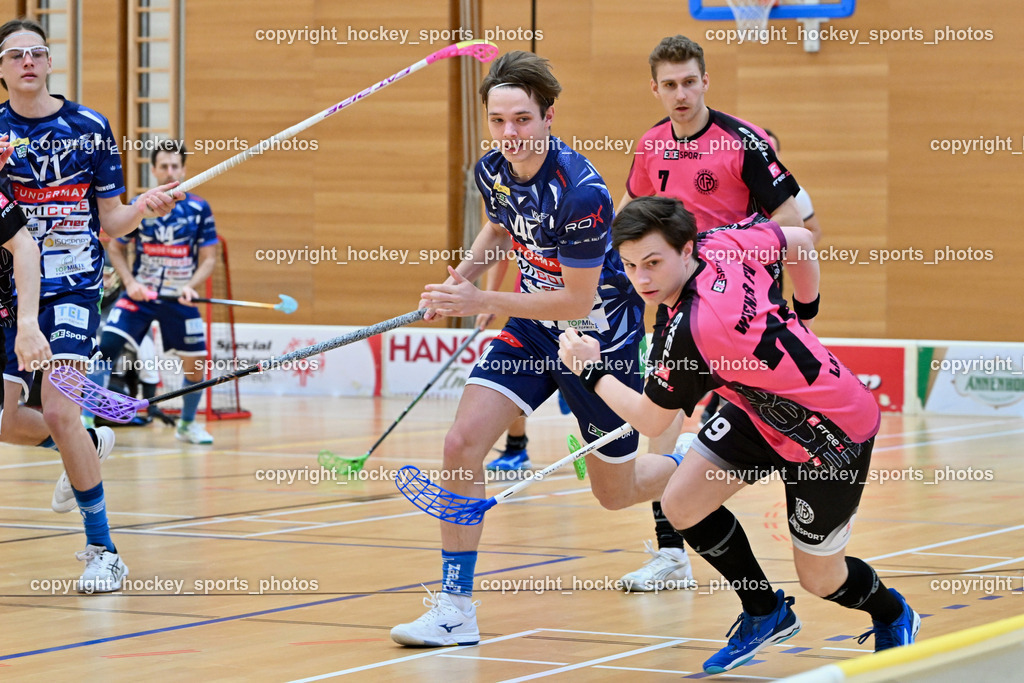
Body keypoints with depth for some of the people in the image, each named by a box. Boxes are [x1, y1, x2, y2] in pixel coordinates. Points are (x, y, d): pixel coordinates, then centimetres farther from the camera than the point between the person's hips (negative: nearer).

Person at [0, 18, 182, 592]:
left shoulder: (90, 127, 2)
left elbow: (110, 221, 8)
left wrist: (144, 209, -13)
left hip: (72, 286, -3)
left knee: (59, 412, -19)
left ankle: (104, 550, -9)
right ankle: (86, 447, 37)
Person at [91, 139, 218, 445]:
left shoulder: (199, 209, -4)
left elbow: (208, 258, 0)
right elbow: (115, 248, 6)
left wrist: (191, 286, -17)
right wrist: (129, 282, -9)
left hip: (180, 298, 1)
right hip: (140, 293, -1)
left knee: (196, 362, 3)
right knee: (107, 345, -20)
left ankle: (187, 424, 29)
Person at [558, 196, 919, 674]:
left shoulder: (686, 333, -34)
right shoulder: (723, 244, -15)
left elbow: (649, 421, -18)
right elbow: (800, 242, 4)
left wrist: (592, 372, -4)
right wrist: (802, 311, 19)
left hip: (831, 436, -9)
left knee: (819, 579, 9)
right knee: (682, 505, 3)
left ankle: (893, 616, 42)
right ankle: (765, 613, 24)